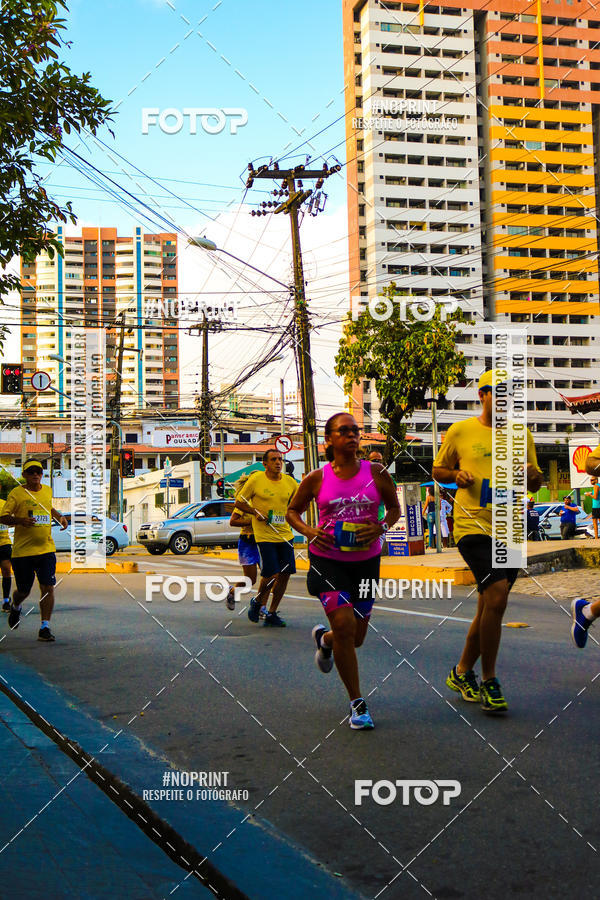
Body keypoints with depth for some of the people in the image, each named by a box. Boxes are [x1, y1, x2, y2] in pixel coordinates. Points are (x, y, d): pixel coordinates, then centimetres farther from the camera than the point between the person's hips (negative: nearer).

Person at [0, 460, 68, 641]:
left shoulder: (48, 491, 11)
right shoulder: (16, 493, -4)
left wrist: (60, 517, 13)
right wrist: (19, 520, -23)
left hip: (46, 549, 3)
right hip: (22, 550, -3)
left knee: (48, 588, -9)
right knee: (23, 591, 9)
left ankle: (45, 628, -3)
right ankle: (15, 607, 43)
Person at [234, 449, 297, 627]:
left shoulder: (290, 482, 6)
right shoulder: (255, 480, -6)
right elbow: (239, 502, 2)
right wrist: (255, 512, -11)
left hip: (285, 534, 5)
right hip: (264, 535, -5)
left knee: (285, 573, 3)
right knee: (271, 574, -11)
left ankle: (272, 613, 18)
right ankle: (258, 601, 20)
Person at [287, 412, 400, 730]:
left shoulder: (376, 473, -3)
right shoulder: (317, 478, -5)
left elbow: (394, 507, 10)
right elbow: (292, 511, 7)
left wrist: (382, 526, -11)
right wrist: (309, 531, -12)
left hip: (366, 560, 2)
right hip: (327, 559, -2)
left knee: (355, 638, 8)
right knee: (344, 626, -14)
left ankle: (324, 638, 46)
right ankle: (357, 703, 2)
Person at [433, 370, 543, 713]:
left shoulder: (522, 435, 12)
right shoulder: (460, 431, 2)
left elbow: (536, 484, 17)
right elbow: (438, 470, 11)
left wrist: (533, 475, -6)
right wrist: (457, 475, -10)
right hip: (473, 526, -5)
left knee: (490, 605, 11)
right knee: (496, 595, -21)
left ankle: (462, 672, 30)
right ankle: (489, 681, -6)